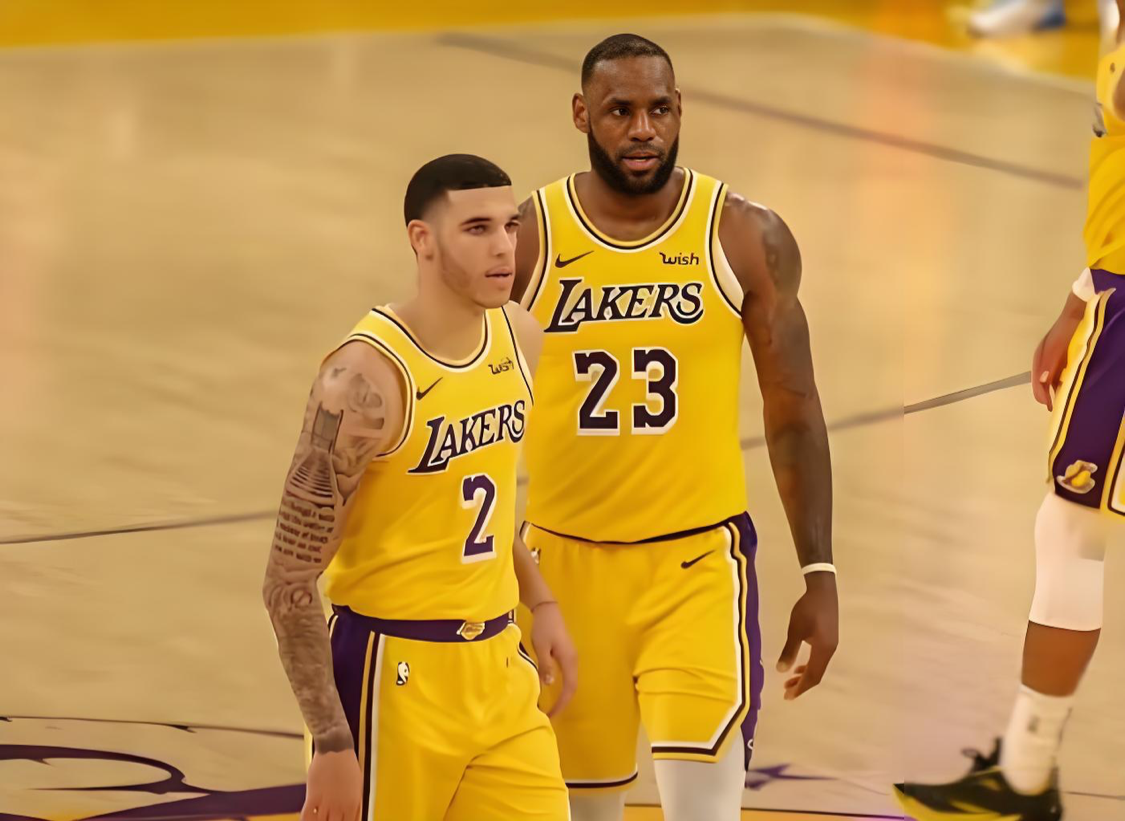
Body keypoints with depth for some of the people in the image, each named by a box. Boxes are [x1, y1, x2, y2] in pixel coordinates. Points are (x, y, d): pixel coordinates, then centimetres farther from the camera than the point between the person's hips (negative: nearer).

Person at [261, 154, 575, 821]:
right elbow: (290, 583, -18)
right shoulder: (369, 378, -20)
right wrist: (332, 743, -19)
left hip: (497, 666, 7)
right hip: (394, 675, -7)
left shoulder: (519, 339, 3)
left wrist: (540, 600, 14)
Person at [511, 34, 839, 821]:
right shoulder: (526, 239, -5)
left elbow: (794, 415, 3)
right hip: (567, 558, 1)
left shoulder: (746, 237, -4)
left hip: (699, 559, -1)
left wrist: (821, 575, 1)